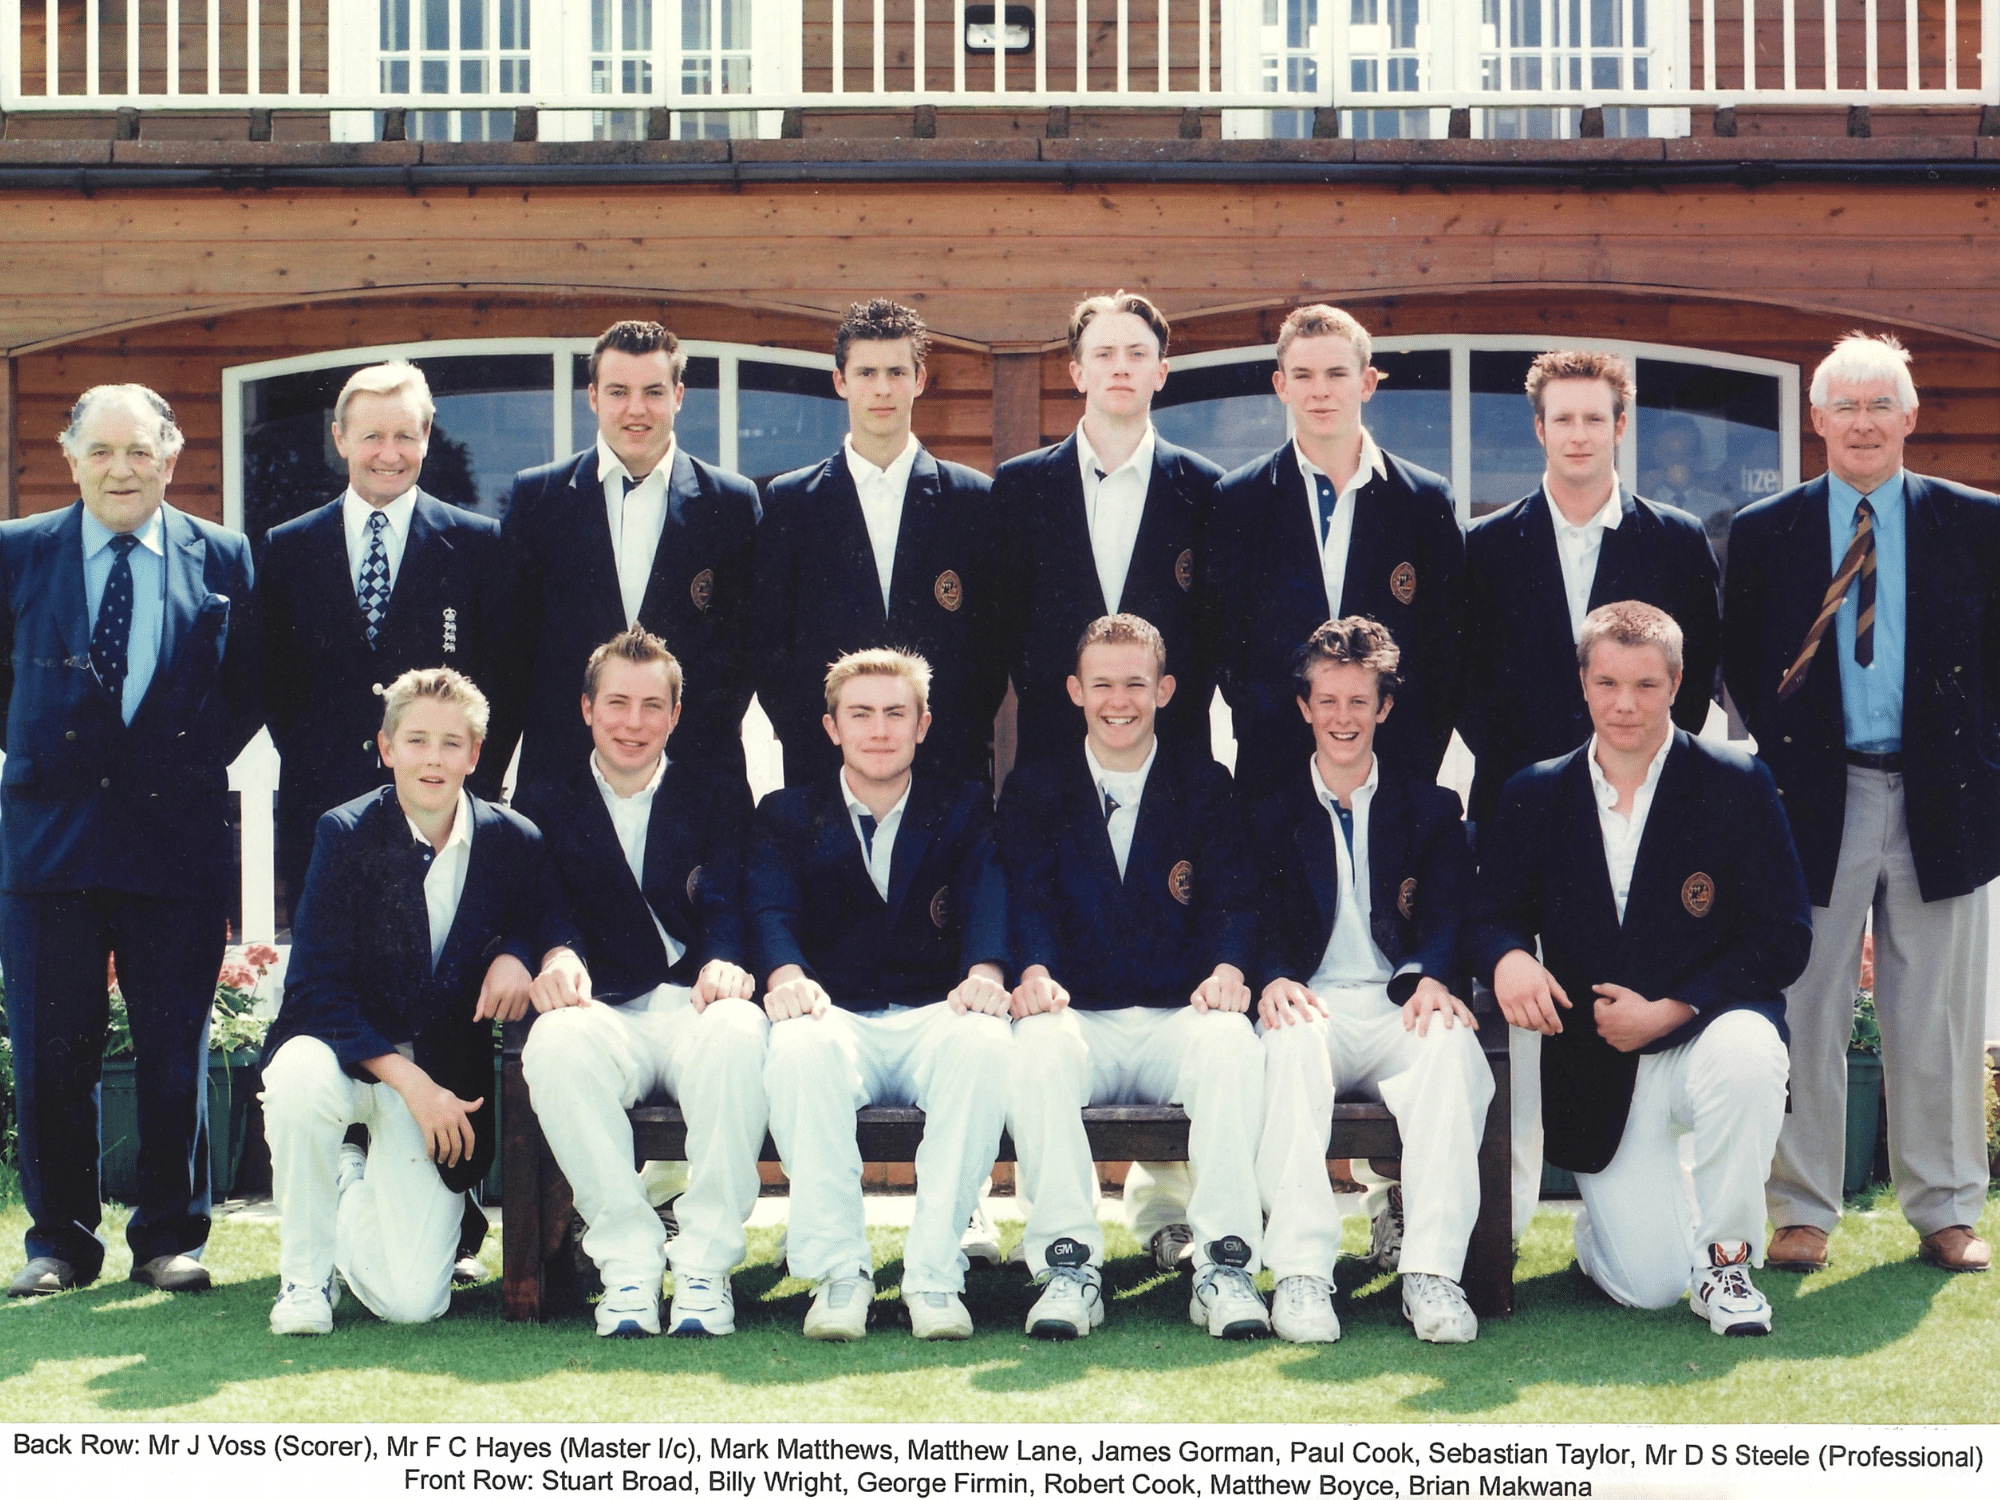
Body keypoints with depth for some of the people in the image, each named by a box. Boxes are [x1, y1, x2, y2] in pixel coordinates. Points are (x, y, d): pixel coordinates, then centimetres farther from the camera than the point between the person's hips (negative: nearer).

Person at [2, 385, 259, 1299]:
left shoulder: (222, 561, 6)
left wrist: (202, 761, 2)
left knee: (176, 1053, 3)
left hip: (177, 841, 0)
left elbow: (250, 690, 12)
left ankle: (170, 1237, 16)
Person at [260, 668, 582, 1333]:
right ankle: (306, 1271, -12)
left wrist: (518, 953, -14)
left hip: (444, 1074, 1)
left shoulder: (514, 841, -1)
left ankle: (355, 1184, 26)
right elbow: (315, 986, -12)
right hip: (349, 1050, -1)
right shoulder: (346, 833, -7)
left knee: (412, 1302, -11)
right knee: (299, 1076, -40)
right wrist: (408, 1080, -24)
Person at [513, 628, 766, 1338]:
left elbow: (725, 902, 2)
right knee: (558, 1042, -37)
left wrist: (724, 963, -22)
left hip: (696, 1004, 0)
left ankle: (705, 1263, -27)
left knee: (737, 1033, -37)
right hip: (604, 1010, 0)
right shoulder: (543, 806, 19)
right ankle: (627, 1259, -26)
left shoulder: (720, 798, 18)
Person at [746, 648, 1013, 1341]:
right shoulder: (785, 815, 16)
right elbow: (770, 906, -2)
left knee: (983, 1043, -36)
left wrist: (986, 971, -26)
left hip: (935, 1018, 0)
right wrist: (786, 973, -27)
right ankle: (837, 1270, -27)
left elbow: (989, 896, -2)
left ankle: (934, 1271, -29)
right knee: (797, 1047, -37)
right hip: (837, 1017, 0)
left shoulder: (965, 810, 17)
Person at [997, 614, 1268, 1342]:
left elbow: (1234, 896, 1)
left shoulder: (1205, 785, 14)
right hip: (1079, 1019, 0)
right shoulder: (1033, 790, 14)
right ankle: (1067, 1268, -34)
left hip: (1179, 1018, 0)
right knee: (1038, 1045, -36)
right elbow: (1028, 899, -1)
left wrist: (1227, 968, -22)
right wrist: (1036, 972, -24)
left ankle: (1225, 1267, -33)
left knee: (1232, 1042, -35)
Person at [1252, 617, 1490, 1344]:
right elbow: (1254, 923, 6)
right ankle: (1300, 1273, -41)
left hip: (1400, 1010, 1)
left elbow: (1450, 915, 5)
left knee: (1453, 1045, -35)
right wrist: (1272, 979, -18)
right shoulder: (1269, 813, 18)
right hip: (1311, 1005, 0)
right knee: (1292, 1041, -38)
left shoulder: (1430, 809, 20)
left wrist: (1431, 978, -18)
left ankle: (1433, 1273, -38)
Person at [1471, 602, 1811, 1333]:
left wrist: (1666, 1012, -16)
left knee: (1747, 1054, -39)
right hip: (1595, 1069, 1)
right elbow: (1493, 912, 5)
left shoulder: (1737, 787, -4)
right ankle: (1604, 1220, 30)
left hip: (1703, 1032, -1)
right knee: (1648, 1286, -11)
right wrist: (1507, 957, -21)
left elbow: (1784, 938, -7)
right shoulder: (1533, 797, 3)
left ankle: (1725, 1257, -13)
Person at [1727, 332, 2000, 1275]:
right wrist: (1782, 754, 4)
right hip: (1816, 801, 0)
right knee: (1807, 1016, 2)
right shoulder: (1764, 532, 6)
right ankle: (1802, 1211, 11)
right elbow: (1740, 663, 12)